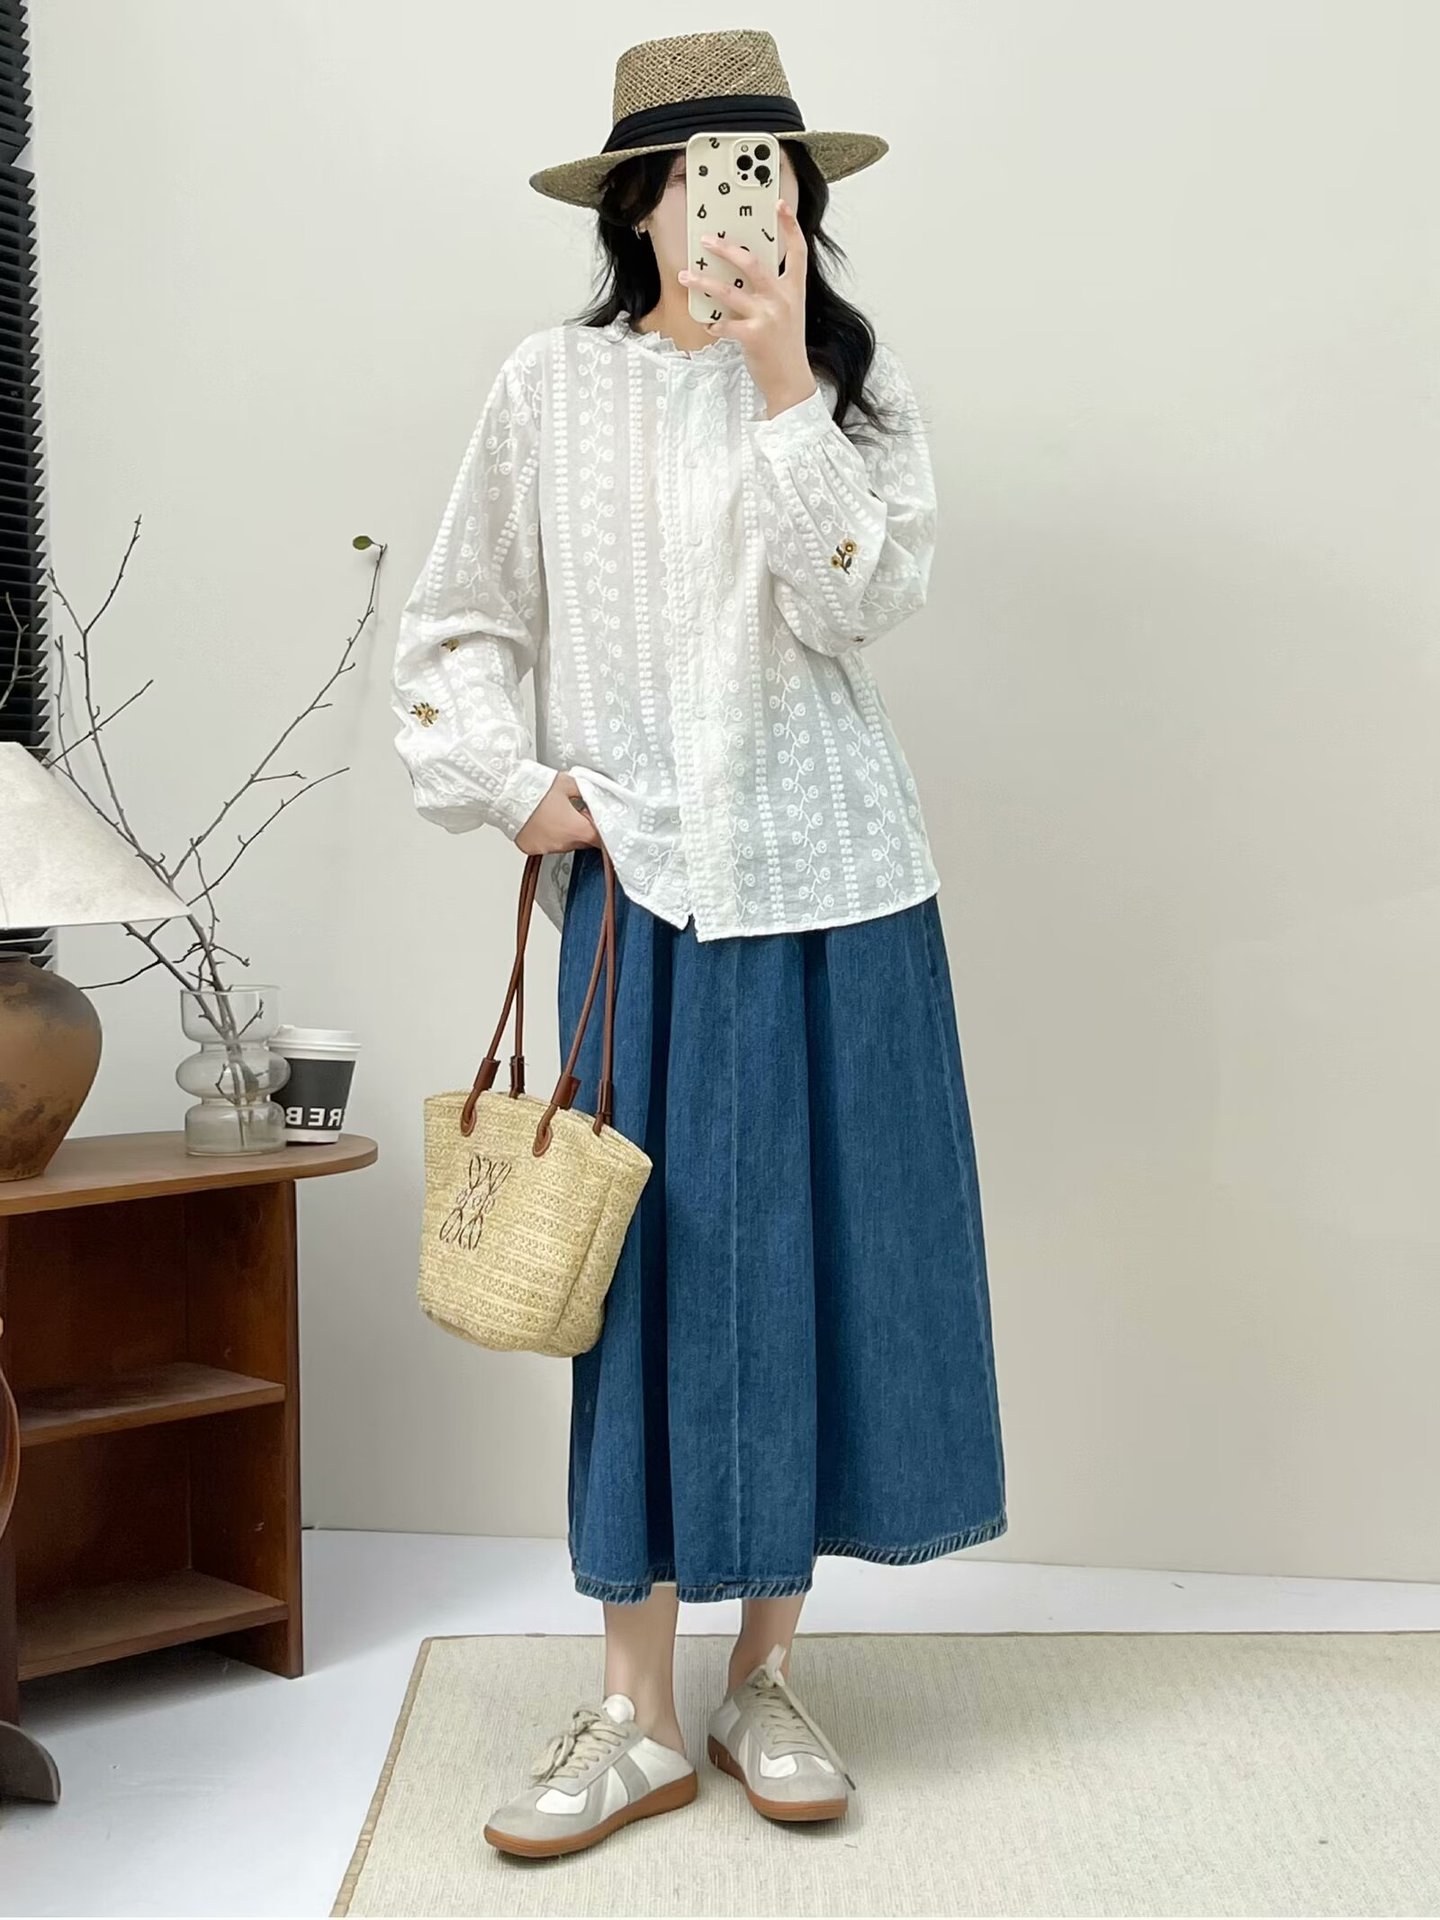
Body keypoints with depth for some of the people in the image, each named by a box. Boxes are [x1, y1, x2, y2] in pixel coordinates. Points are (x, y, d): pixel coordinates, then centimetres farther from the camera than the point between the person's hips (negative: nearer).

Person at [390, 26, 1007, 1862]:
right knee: (652, 1273, 1)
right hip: (641, 890, 0)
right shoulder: (553, 386, 4)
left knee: (815, 1257, 4)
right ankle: (636, 1713, 11)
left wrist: (783, 382, -15)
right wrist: (515, 784, -4)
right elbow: (453, 630, 9)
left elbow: (859, 603, -11)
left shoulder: (855, 378, 3)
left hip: (835, 888, 1)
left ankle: (766, 1676, 20)